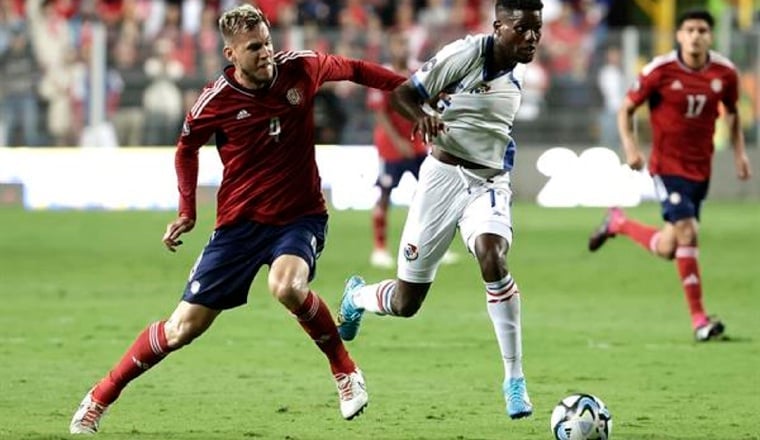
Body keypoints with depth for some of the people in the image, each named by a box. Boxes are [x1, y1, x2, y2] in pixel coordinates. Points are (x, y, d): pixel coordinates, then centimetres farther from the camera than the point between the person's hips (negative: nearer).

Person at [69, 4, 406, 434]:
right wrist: (187, 211, 4)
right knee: (184, 327, -2)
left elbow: (354, 70, 10)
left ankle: (345, 370, -10)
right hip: (240, 221, 0)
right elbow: (187, 148, 9)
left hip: (300, 216, 0)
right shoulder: (216, 101, -11)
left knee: (287, 286, -34)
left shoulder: (300, 68, -9)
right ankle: (101, 397, 16)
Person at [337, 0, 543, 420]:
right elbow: (402, 93, -11)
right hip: (445, 175, -3)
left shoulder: (517, 73, 7)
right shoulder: (465, 54, -12)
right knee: (406, 303, 3)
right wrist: (422, 115, -29)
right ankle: (356, 297, 41)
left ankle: (514, 378, -23)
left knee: (492, 258, -30)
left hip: (489, 182, 3)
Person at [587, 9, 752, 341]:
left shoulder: (725, 73, -2)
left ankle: (618, 223, 34)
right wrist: (630, 146, -16)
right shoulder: (661, 70, -12)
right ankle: (699, 318, -7)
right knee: (687, 232, -18)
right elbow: (626, 109, -2)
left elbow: (732, 113, 17)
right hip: (668, 165, -4)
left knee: (666, 248, 5)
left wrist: (739, 152, 7)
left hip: (700, 169, 5)